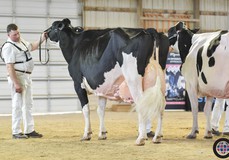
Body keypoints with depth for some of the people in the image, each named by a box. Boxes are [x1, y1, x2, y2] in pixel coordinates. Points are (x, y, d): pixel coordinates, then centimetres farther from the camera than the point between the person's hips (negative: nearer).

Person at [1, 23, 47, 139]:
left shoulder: (21, 42, 10)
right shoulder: (8, 47, -17)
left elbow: (32, 47, 31)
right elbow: (9, 67, -22)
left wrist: (41, 39, 15)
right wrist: (16, 84, -26)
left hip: (27, 77, 9)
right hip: (17, 77, -9)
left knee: (28, 104, 14)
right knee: (18, 105, -6)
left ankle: (29, 130, 21)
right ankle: (16, 132, 0)